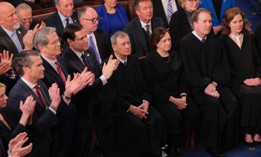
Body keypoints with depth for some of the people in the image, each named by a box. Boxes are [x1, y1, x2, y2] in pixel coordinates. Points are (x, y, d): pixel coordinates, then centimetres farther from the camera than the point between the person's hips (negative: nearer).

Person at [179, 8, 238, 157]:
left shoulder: (215, 41, 12)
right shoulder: (186, 43, -5)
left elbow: (222, 65, 9)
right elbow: (191, 71, -10)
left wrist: (214, 83, -8)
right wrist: (206, 87, -17)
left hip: (216, 82, 5)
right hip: (197, 86, -5)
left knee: (233, 103, -21)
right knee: (213, 104, -31)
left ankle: (227, 143, -7)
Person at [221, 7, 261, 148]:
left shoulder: (249, 39, 21)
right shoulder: (223, 41, 6)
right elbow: (227, 67, -1)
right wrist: (244, 80, -11)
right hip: (235, 82, -3)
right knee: (249, 93, -35)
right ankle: (247, 131, -24)